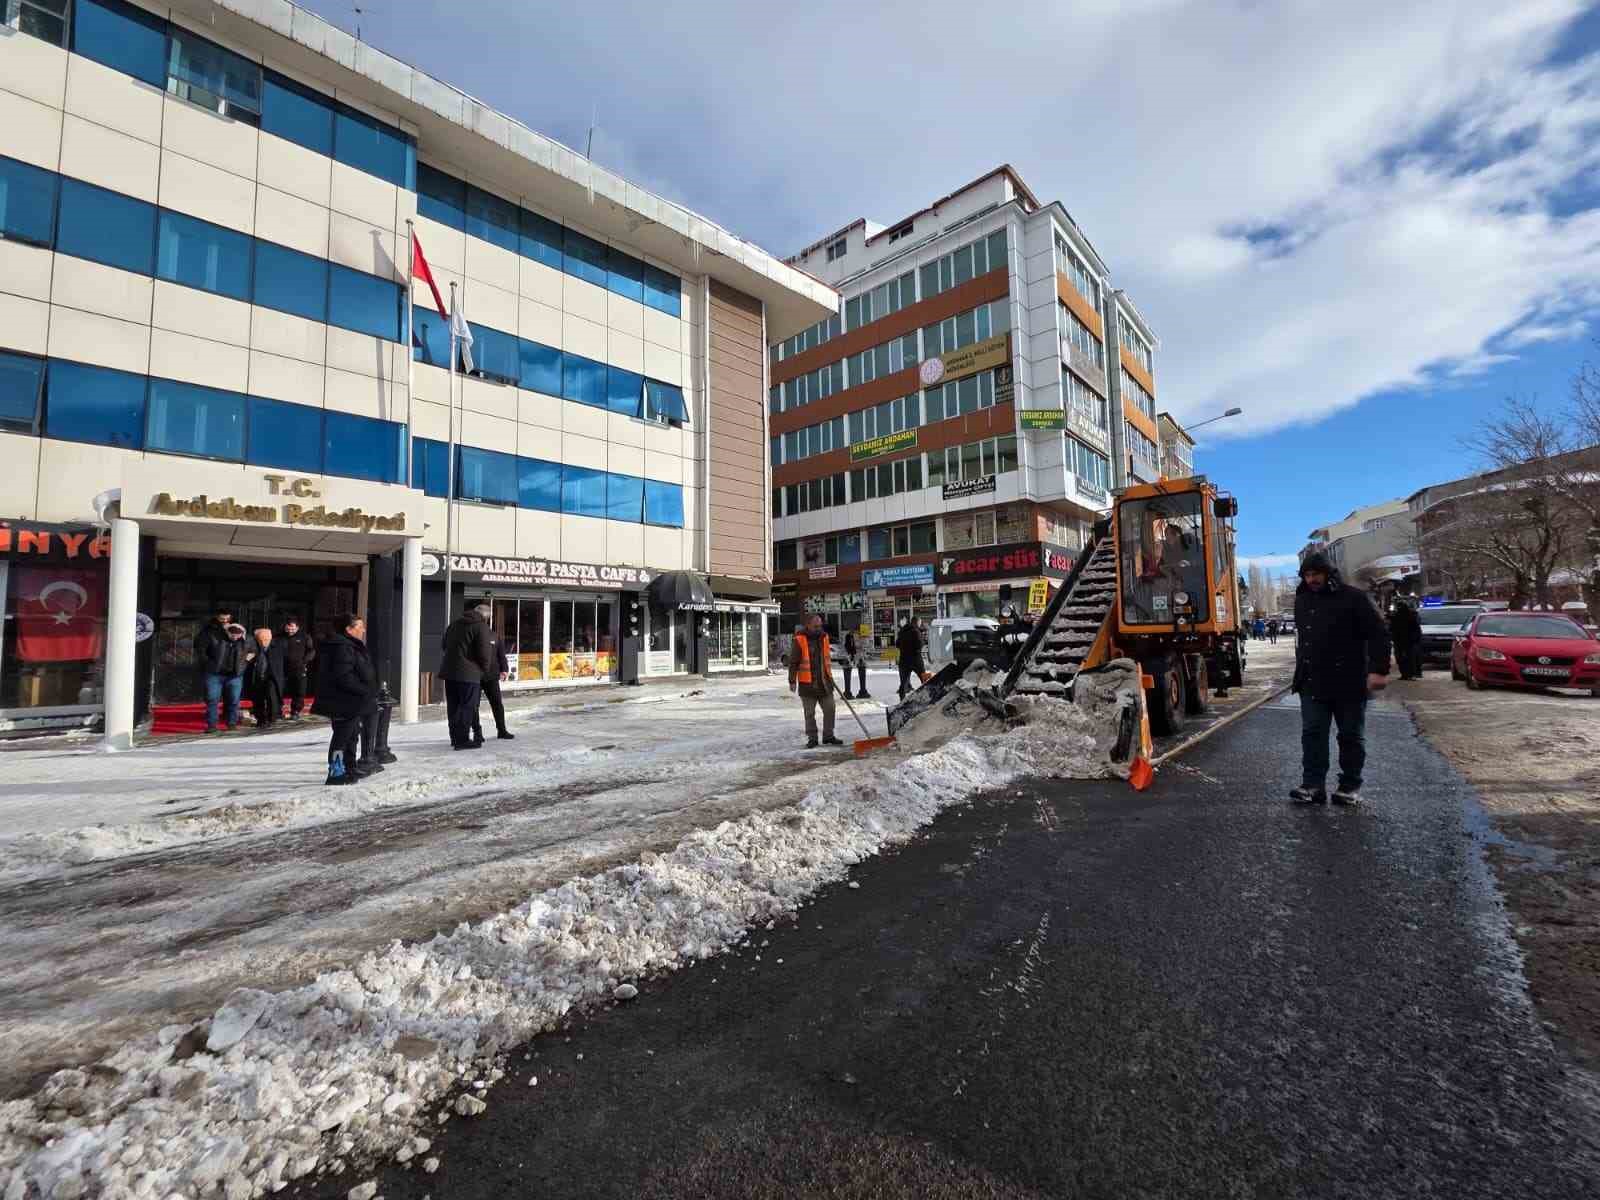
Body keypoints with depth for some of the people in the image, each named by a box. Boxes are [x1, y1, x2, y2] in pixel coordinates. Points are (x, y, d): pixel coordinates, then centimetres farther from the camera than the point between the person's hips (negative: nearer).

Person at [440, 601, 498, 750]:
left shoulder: (455, 623, 17)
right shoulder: (481, 627, -9)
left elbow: (444, 644, 23)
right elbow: (485, 653, -14)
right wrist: (486, 669, 3)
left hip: (449, 671, 8)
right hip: (468, 673, -8)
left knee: (453, 706, 14)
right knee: (467, 707, -2)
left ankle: (455, 738, 22)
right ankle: (462, 740, -2)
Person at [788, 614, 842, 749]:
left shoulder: (824, 637, 7)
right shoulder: (799, 640, -11)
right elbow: (793, 662, -9)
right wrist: (792, 681, -10)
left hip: (824, 683, 5)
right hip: (807, 684, -5)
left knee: (830, 709, 8)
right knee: (810, 713, 5)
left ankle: (828, 736, 22)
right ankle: (812, 738, 17)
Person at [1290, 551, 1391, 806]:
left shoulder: (1352, 597, -7)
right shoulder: (1301, 600, 10)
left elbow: (1378, 634, -9)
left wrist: (1379, 670, -16)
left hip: (1349, 682, -4)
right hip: (1312, 683, 4)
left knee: (1351, 736, 8)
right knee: (1312, 734, 0)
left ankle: (1350, 785, 19)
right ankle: (1312, 785, 2)